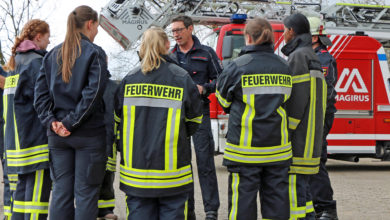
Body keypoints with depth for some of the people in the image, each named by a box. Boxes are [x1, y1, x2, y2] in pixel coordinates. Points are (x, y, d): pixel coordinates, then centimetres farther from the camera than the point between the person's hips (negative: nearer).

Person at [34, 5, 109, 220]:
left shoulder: (52, 55, 10)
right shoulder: (95, 53, -7)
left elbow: (40, 94, 3)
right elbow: (93, 93, -17)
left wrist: (51, 121, -3)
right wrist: (72, 122, -13)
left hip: (57, 134, 5)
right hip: (88, 134, -5)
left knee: (61, 190, 9)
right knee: (85, 192, 1)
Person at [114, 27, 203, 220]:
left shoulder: (129, 80, 3)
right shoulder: (182, 78, -3)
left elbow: (116, 119, 8)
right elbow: (194, 120, 5)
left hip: (135, 167, 2)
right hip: (171, 168, -2)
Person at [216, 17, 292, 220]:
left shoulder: (238, 66, -8)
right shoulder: (284, 68, 5)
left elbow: (223, 99, 6)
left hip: (245, 148, -4)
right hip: (278, 148, 4)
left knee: (242, 202, 2)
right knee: (277, 201, 9)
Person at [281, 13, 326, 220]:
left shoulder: (299, 57, -12)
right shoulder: (313, 58, 20)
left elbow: (297, 100, -20)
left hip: (297, 139, -10)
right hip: (309, 139, 10)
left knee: (293, 184, -9)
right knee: (301, 185, 14)